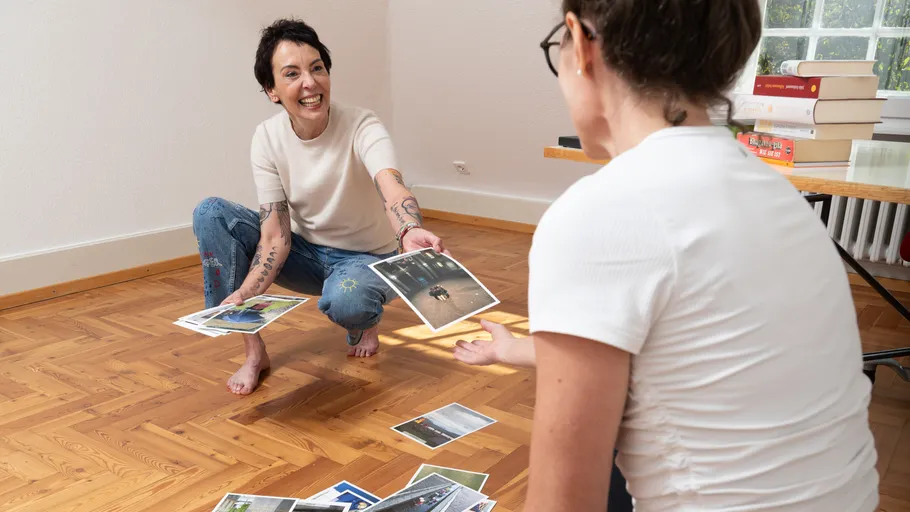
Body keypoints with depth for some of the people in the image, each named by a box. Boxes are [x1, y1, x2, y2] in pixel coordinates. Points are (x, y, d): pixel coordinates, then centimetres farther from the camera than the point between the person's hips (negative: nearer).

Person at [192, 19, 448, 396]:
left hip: (367, 257, -4)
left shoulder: (362, 127, -24)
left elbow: (392, 189, -45)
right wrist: (243, 295, -33)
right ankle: (254, 351, -10)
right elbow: (275, 236, -15)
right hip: (307, 252, 4)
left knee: (344, 300, -40)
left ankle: (366, 322, 2)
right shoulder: (267, 138, -13)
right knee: (211, 213, -17)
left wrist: (411, 234, -68)